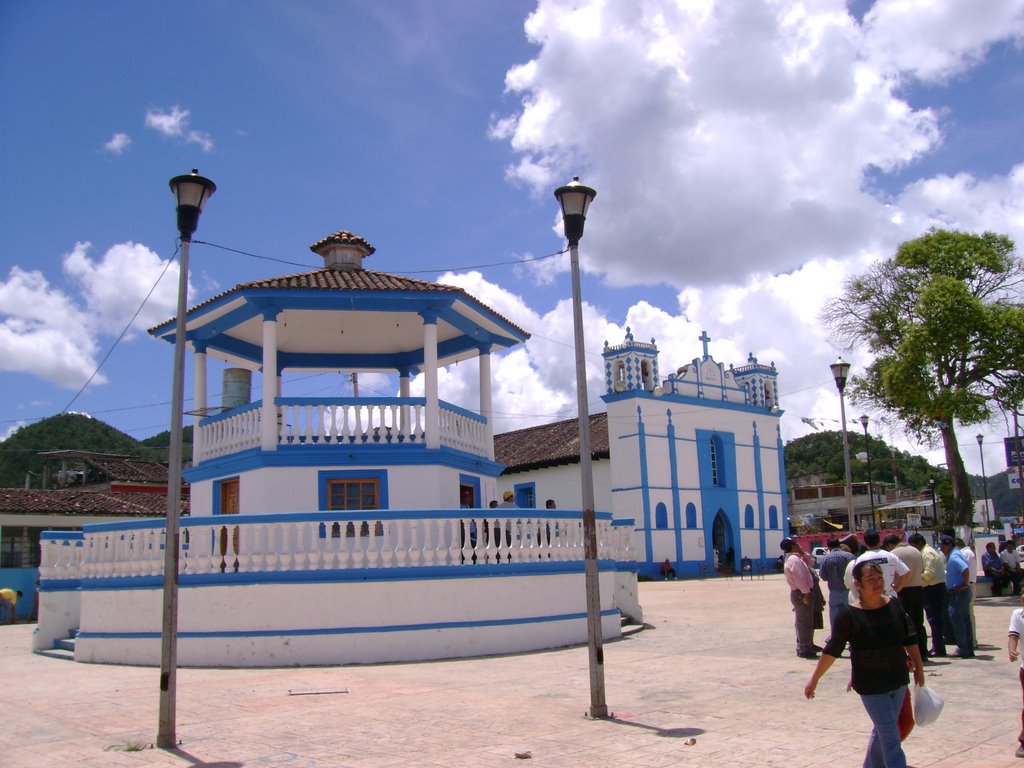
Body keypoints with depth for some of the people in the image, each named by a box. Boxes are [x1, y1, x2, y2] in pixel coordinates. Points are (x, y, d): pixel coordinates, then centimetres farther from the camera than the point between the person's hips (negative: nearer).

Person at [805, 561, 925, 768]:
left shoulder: (894, 605, -4)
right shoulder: (849, 615, -16)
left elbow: (910, 639, 9)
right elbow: (832, 650, -10)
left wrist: (919, 667, 13)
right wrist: (814, 680, -7)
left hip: (898, 680, 5)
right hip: (871, 686, -5)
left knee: (881, 731, 18)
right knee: (891, 738, -6)